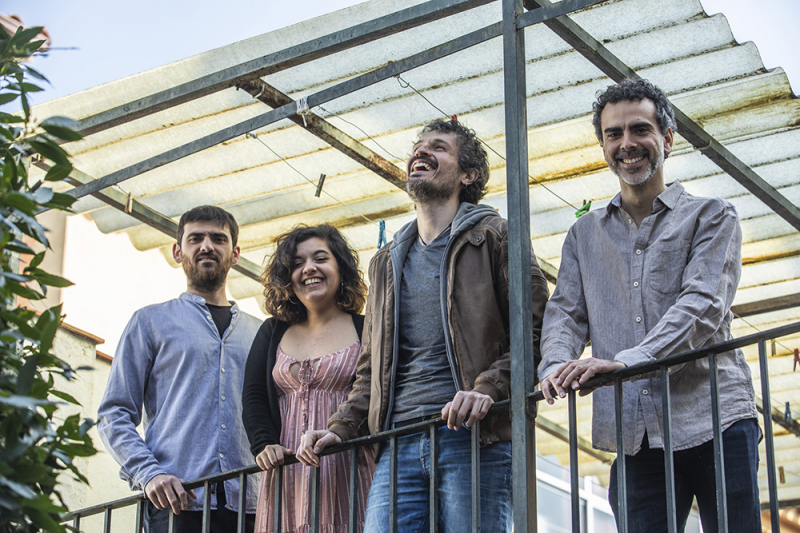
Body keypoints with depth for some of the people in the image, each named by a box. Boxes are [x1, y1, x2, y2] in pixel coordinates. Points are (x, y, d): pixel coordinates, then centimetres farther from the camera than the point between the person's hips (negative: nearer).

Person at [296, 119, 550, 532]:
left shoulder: (493, 238, 8)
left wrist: (488, 389, -18)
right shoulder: (386, 263, 25)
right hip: (398, 445, 5)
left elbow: (534, 332, -2)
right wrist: (339, 429, 11)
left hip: (473, 438, -5)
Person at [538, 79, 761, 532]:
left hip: (712, 418, -3)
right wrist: (557, 366, -12)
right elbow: (566, 313, 13)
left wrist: (626, 361, -22)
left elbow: (704, 305, -8)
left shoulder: (711, 216, 7)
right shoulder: (584, 234, 21)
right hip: (633, 433, 3)